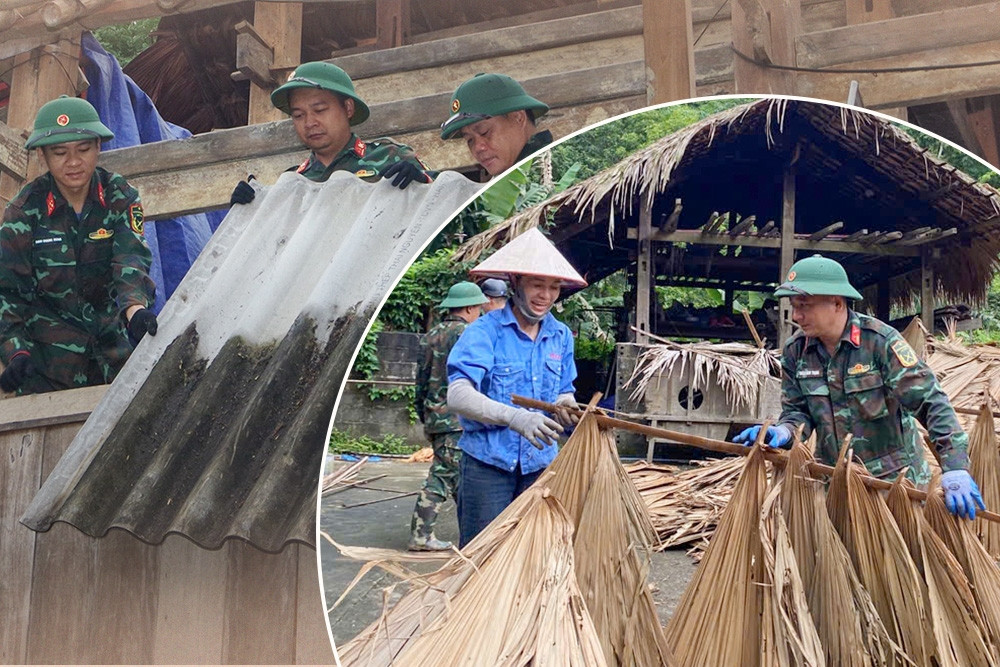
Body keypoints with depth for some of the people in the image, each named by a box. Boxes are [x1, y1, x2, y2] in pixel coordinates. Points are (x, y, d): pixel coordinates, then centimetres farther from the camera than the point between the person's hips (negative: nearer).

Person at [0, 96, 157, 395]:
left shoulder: (119, 196, -9)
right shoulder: (24, 211, -13)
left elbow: (131, 257, -24)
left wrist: (135, 308, -45)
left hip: (108, 334, 2)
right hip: (48, 343, -2)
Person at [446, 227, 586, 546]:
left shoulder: (561, 336, 7)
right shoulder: (485, 330, -11)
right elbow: (458, 396, -23)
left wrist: (566, 406, -8)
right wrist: (514, 417, -38)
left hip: (540, 464, 5)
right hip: (488, 463, -5)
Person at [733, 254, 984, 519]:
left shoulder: (880, 340, -17)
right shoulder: (795, 351, -2)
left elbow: (931, 402, -20)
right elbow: (798, 410, 3)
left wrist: (955, 467, -29)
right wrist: (783, 432, -22)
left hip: (895, 477, -4)